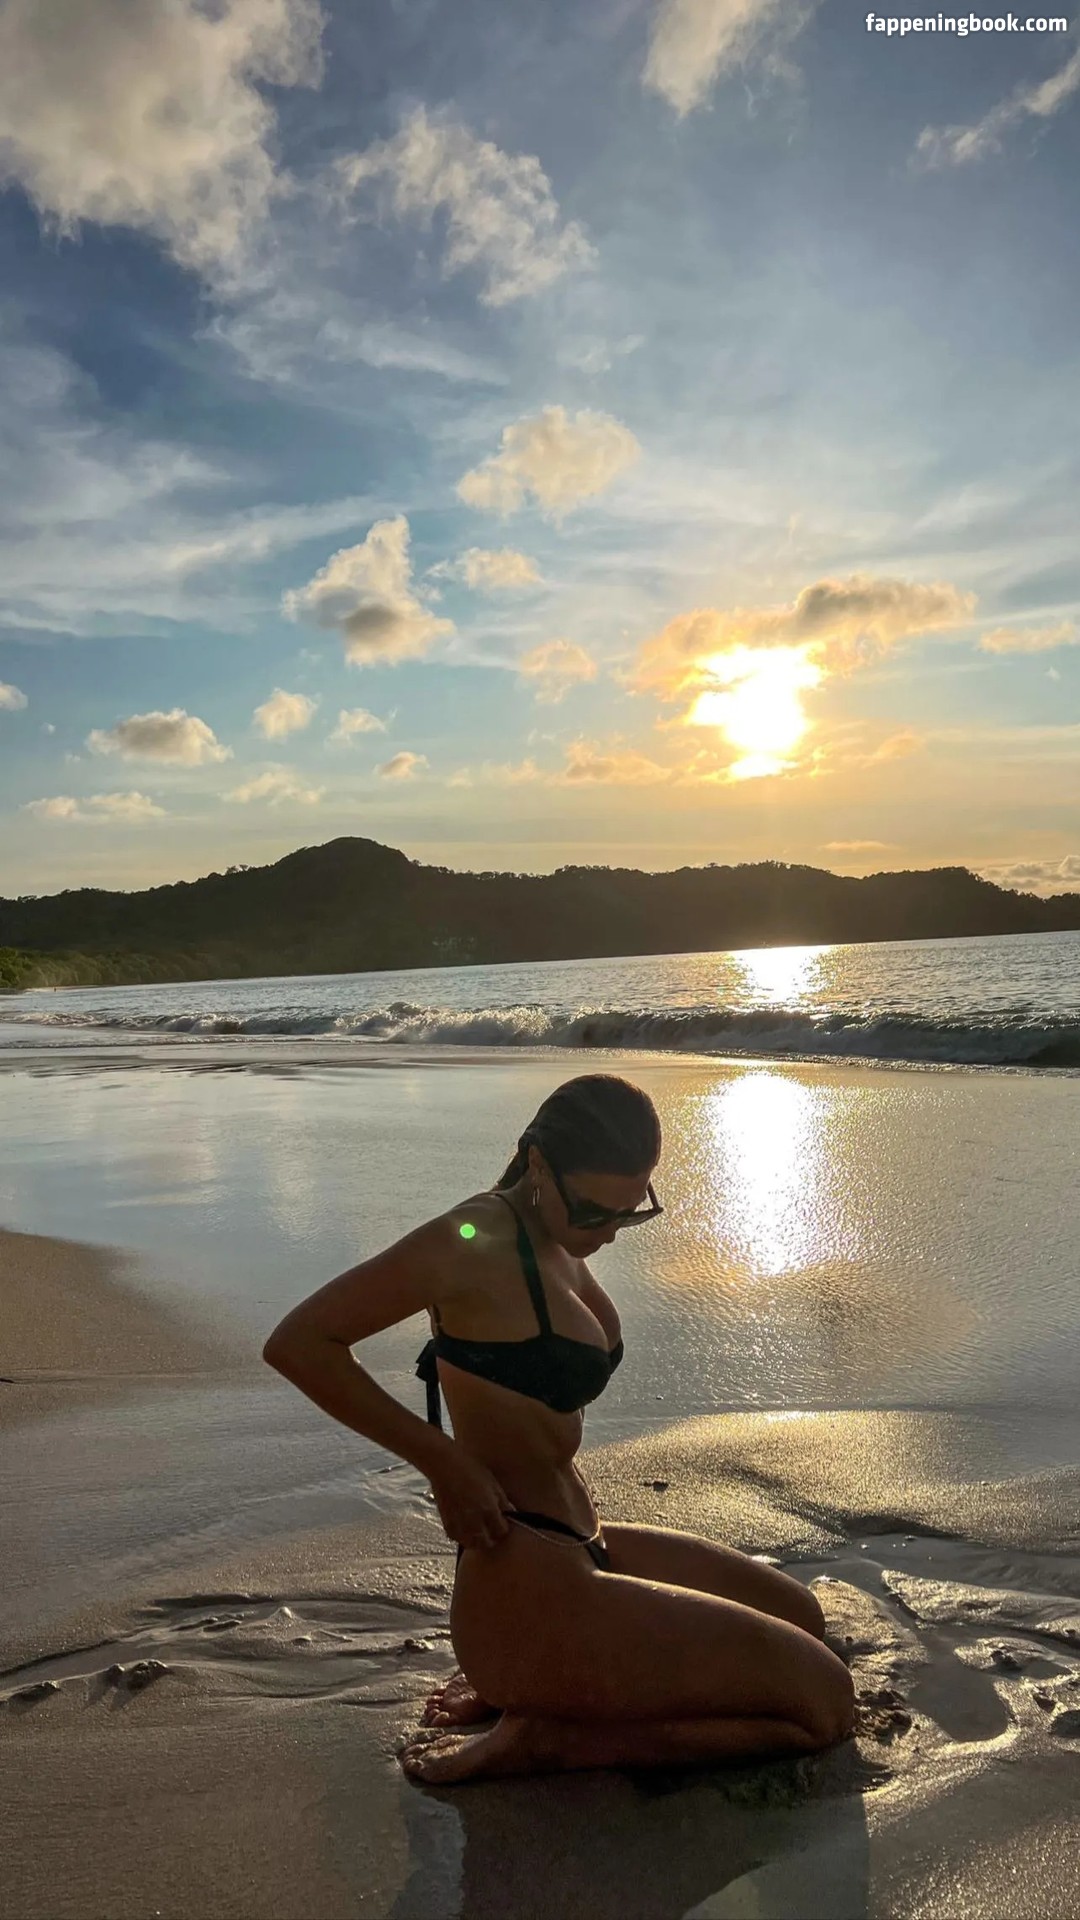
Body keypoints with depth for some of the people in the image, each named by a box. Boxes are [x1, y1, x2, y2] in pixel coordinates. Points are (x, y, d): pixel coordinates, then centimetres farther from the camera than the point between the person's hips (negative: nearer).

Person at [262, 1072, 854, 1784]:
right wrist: (445, 1461, -20)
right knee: (825, 1702, -3)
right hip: (534, 1596, -9)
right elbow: (297, 1344, -21)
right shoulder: (476, 1240, -20)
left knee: (799, 1615, 26)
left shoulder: (555, 1244, 8)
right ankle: (544, 1736, -4)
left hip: (576, 1548, 9)